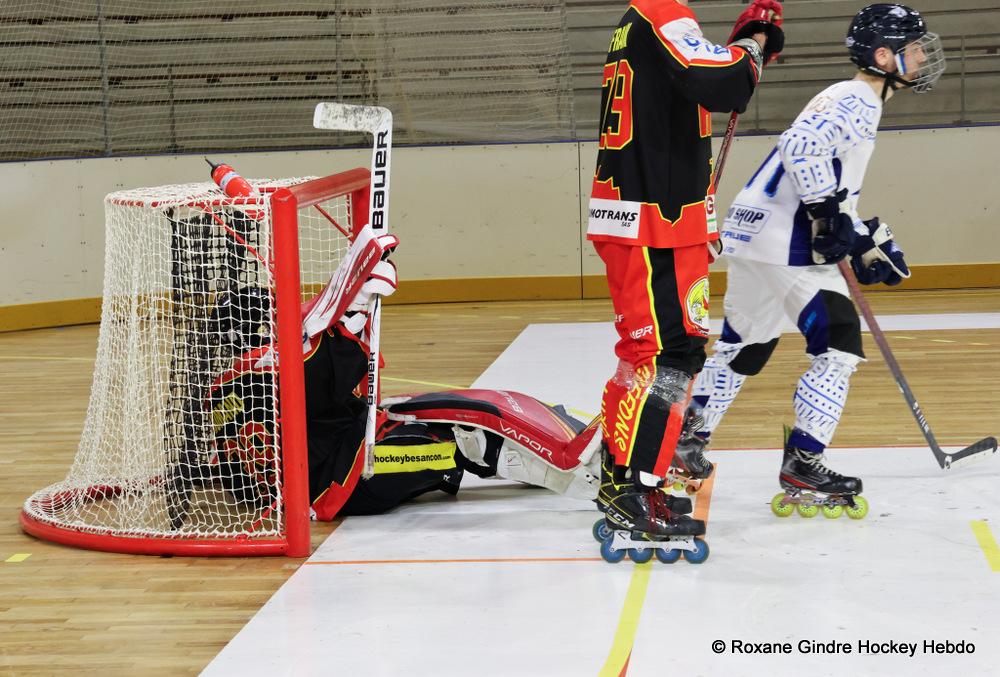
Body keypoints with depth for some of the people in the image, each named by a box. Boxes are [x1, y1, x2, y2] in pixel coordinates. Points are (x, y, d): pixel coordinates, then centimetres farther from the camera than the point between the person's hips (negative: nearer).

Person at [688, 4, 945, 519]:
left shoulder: (859, 105, 22)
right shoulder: (855, 99, -12)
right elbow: (800, 146, -29)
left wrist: (868, 243, 20)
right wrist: (832, 214, -26)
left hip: (757, 235, 11)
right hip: (783, 241, -11)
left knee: (745, 346, 19)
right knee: (838, 343, -9)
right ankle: (800, 469, -9)